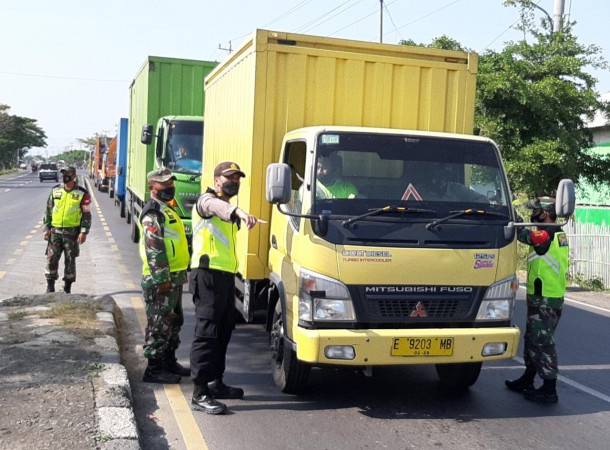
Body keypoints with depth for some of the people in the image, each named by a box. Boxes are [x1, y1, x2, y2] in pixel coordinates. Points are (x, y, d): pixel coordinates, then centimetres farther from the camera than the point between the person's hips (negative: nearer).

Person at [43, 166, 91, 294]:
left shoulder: (82, 194, -3)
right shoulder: (55, 191, 7)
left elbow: (86, 215, -3)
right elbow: (48, 210, 12)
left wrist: (84, 232, -10)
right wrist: (46, 228, 6)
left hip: (72, 232, -2)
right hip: (55, 231, 3)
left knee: (70, 260, 5)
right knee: (51, 259, 2)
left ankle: (67, 288, 17)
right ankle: (50, 286, 14)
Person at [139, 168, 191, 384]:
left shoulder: (167, 210, 18)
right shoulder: (153, 213, -15)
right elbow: (154, 249, -22)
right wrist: (162, 279, -23)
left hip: (174, 278, 10)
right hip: (161, 280, -10)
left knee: (174, 321, 18)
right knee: (159, 325, -4)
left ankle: (169, 361, 30)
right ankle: (154, 369, 3)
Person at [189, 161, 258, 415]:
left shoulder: (228, 212, 24)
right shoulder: (207, 200, -5)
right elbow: (217, 207, -32)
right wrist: (239, 211, -52)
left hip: (226, 277, 9)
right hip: (208, 275, -9)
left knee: (224, 332, 15)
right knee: (206, 333, -11)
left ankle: (215, 382, 28)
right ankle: (200, 394, -10)